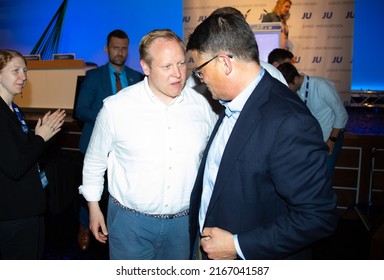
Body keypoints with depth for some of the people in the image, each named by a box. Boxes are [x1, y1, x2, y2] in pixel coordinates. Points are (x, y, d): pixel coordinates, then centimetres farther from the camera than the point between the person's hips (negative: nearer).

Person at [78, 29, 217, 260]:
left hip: (184, 221, 3)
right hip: (130, 220, -2)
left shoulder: (202, 106, -6)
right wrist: (94, 207, 8)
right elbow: (95, 160, 2)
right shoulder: (116, 107, -12)